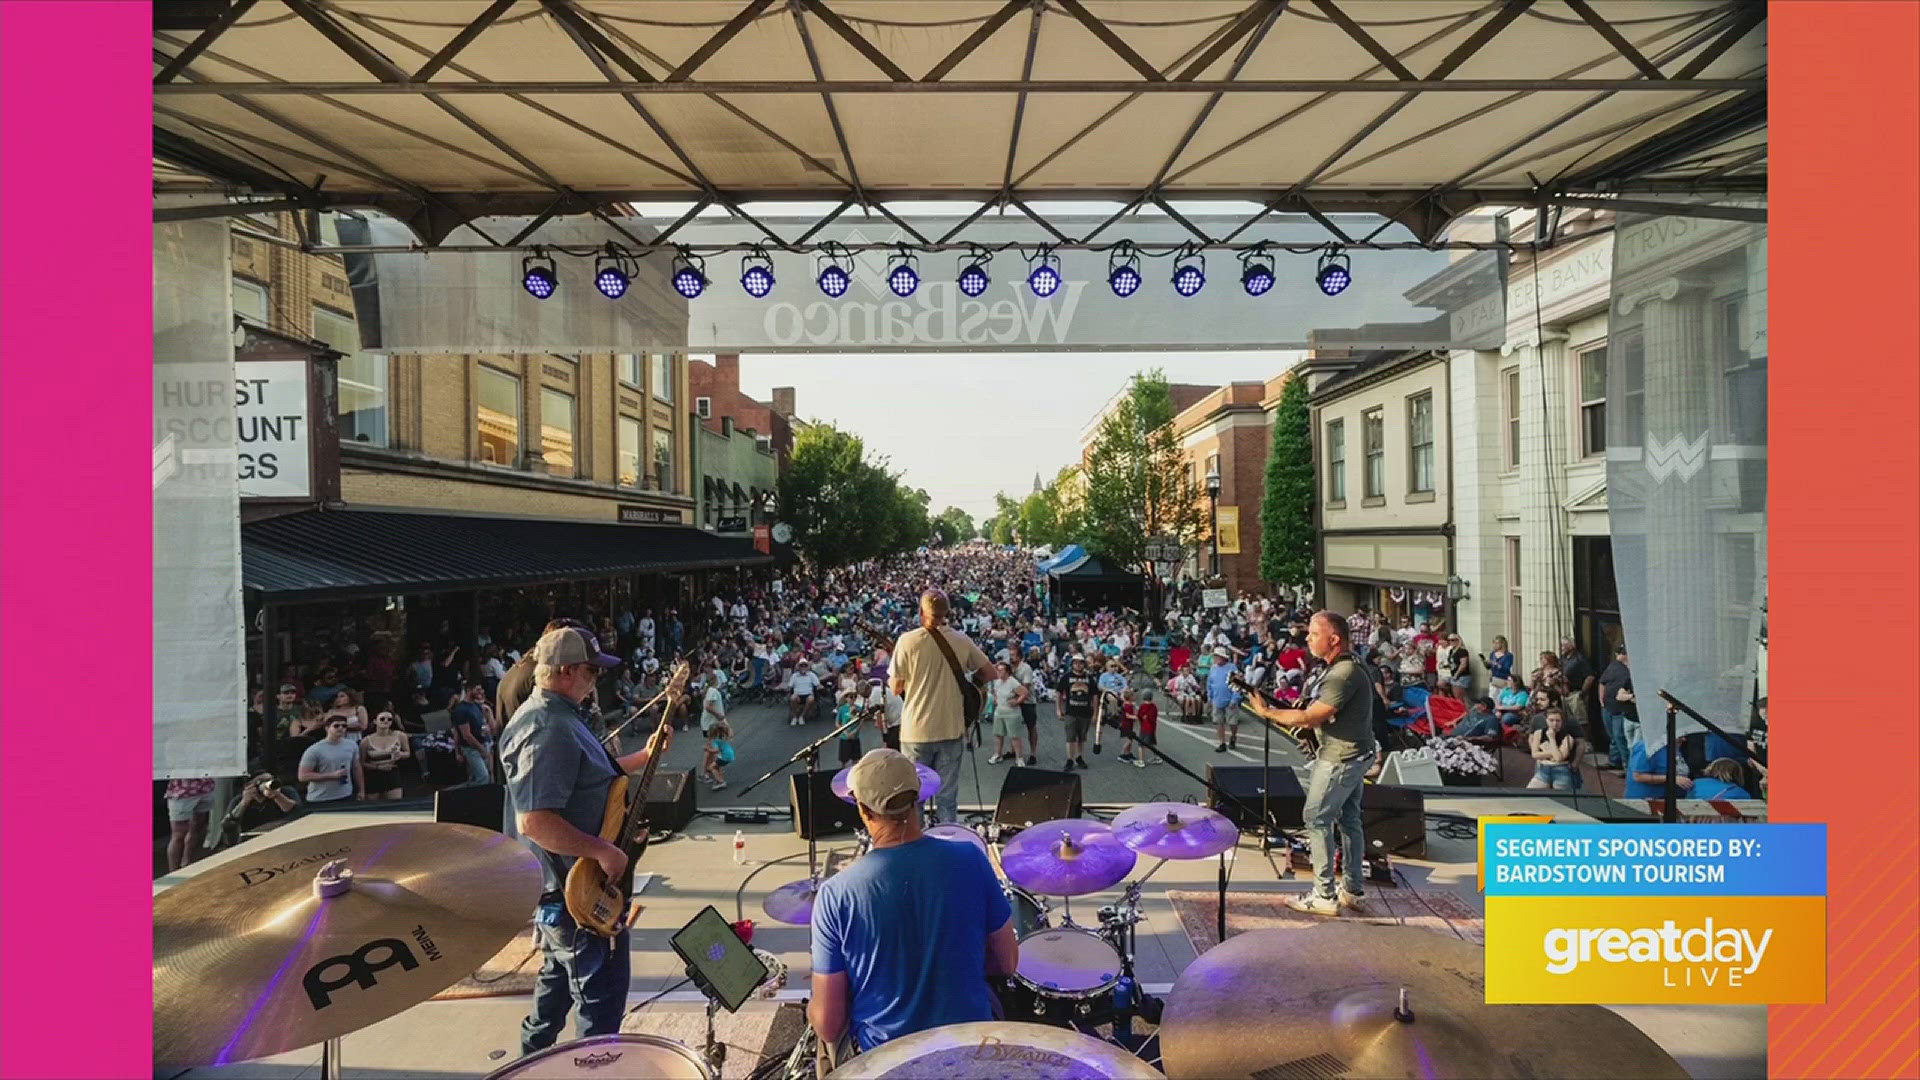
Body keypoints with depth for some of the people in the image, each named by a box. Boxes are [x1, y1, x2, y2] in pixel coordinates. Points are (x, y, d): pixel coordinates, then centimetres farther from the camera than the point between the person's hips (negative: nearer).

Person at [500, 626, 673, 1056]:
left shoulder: (559, 715, 8)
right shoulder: (548, 729, -27)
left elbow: (591, 777, 19)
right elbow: (535, 822, -33)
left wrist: (646, 755, 10)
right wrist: (603, 851, -28)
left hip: (564, 884, 11)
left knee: (560, 978, 28)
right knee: (602, 1002, 2)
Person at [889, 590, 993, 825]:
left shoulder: (908, 640, -11)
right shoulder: (961, 640, -2)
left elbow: (897, 688, -7)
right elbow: (988, 671, 8)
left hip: (917, 731, -2)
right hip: (951, 729, 2)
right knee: (947, 795, 11)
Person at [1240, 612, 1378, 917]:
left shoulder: (1344, 675, -25)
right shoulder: (1335, 667, 8)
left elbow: (1311, 717, -26)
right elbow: (1319, 713, 15)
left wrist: (1267, 712, -19)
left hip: (1341, 758, -10)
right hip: (1353, 755, 10)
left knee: (1316, 818, -3)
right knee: (1347, 819, 16)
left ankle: (1324, 896, 3)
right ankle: (1353, 889, 27)